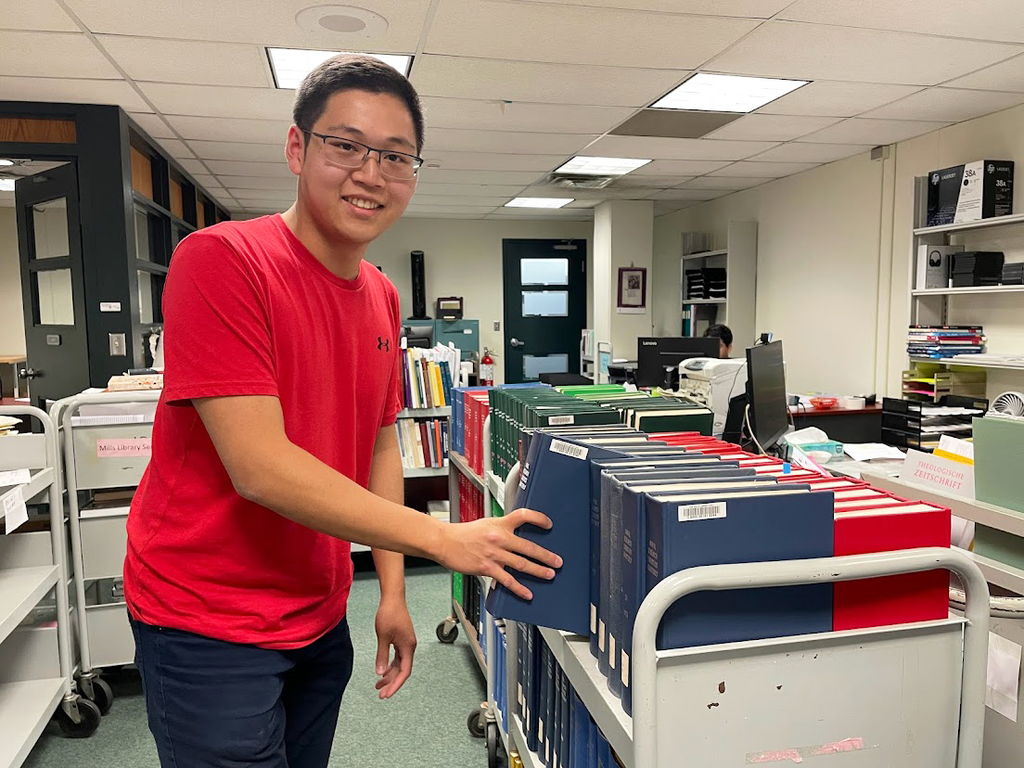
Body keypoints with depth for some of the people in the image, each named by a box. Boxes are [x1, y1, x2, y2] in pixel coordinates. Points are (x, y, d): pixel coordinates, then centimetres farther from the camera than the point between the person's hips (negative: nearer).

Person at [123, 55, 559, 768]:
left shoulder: (382, 297, 4)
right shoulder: (220, 259, -19)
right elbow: (259, 466, -25)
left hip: (320, 616, 7)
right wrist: (442, 538, -24)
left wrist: (393, 592, 4)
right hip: (210, 624, -6)